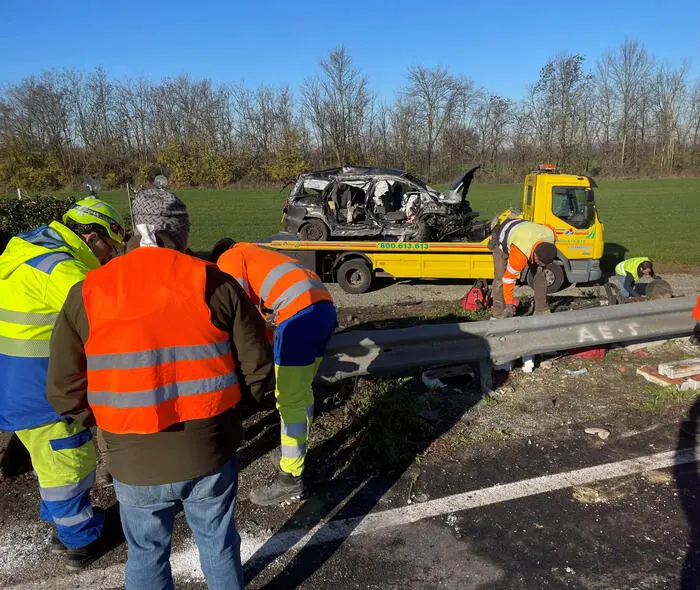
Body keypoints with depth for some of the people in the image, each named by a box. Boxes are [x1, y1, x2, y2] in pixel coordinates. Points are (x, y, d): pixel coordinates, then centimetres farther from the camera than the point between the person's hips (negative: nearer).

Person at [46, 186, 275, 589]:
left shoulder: (87, 295, -7)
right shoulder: (215, 284, -10)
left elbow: (65, 390, -3)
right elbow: (258, 371, -8)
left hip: (135, 462, 1)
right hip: (211, 452, 0)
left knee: (146, 554, 26)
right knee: (219, 544, 24)